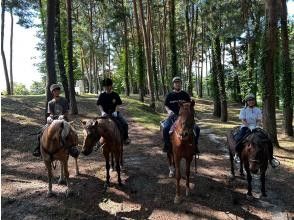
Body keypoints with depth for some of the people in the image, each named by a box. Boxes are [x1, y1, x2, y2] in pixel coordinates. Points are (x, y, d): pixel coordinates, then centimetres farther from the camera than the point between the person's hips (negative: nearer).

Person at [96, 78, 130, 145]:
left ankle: (125, 138, 0)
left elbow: (117, 104, 1)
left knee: (125, 124, -16)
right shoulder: (102, 96, 2)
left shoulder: (115, 95, 2)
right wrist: (102, 112, -19)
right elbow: (99, 105, -1)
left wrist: (115, 111, -16)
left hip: (114, 112, 0)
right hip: (105, 113, 0)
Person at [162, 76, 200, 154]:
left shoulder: (185, 94, 7)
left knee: (197, 128, -12)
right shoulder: (169, 95, 4)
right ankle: (167, 145, -7)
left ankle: (194, 145, 7)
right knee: (166, 128, -29)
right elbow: (166, 106, 9)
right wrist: (169, 110, -12)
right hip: (173, 116, -1)